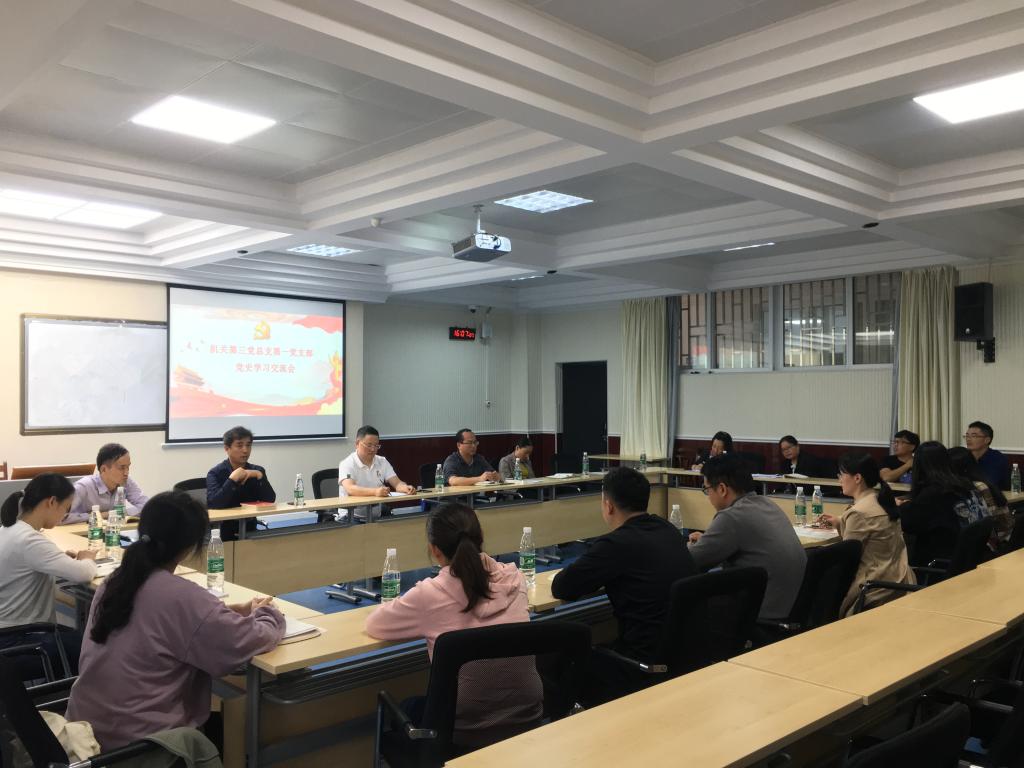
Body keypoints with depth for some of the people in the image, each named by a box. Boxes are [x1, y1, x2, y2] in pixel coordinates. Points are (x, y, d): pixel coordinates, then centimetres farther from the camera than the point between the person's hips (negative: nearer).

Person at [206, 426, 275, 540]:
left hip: (250, 530, 2)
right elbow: (214, 504, -18)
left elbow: (270, 500, -3)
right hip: (223, 532, -2)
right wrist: (232, 479, -21)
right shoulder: (215, 473, -4)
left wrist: (259, 476, -12)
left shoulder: (257, 471, 7)